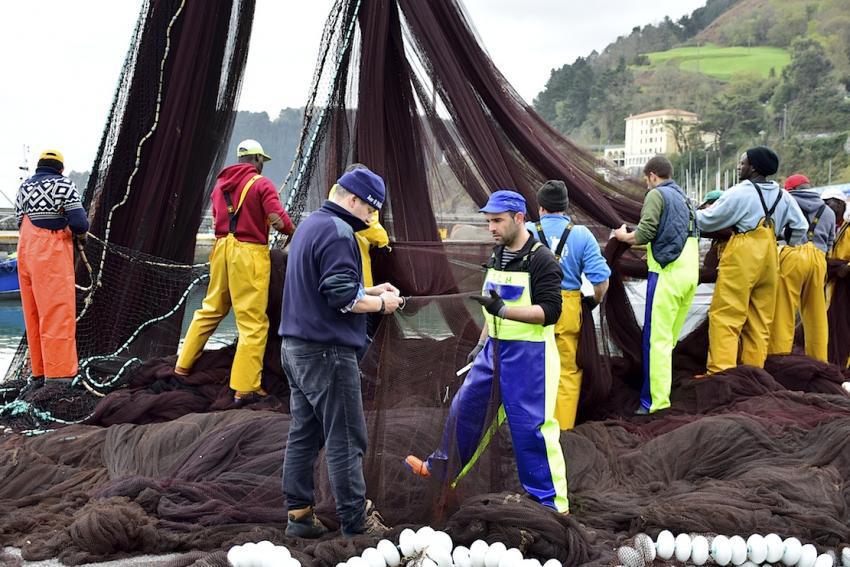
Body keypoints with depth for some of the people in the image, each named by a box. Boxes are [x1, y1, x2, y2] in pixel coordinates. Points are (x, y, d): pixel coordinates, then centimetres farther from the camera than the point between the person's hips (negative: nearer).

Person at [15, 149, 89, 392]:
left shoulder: (24, 187, 16)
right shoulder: (63, 184, -3)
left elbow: (21, 222, 16)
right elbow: (78, 221, -10)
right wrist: (82, 234, 9)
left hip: (25, 253, 7)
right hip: (52, 255, -7)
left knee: (33, 317, 11)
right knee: (57, 315, -7)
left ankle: (39, 373, 16)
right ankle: (58, 375, -11)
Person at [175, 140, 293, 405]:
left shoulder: (221, 184, 13)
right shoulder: (262, 184, -7)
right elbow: (280, 221, -14)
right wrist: (290, 230, 6)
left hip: (222, 248, 7)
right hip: (249, 253, -7)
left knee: (211, 309, 22)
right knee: (253, 322, -3)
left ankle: (183, 366, 30)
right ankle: (245, 389, -4)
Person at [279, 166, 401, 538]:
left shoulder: (310, 226, 16)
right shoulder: (338, 233, -15)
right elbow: (342, 297, -21)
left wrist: (370, 291, 14)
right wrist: (381, 304, -6)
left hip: (295, 348, 10)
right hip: (327, 353, -10)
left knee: (304, 434, 11)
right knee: (345, 439, -3)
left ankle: (299, 515, 15)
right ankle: (356, 521, 2)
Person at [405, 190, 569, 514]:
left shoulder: (541, 260, -16)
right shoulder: (497, 256, 10)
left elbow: (549, 312, -22)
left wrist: (503, 310, -32)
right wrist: (482, 343, 23)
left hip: (528, 354, -8)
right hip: (494, 349, 8)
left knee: (531, 424, -6)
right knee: (465, 406, 16)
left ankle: (552, 502, 5)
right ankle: (442, 468, 36)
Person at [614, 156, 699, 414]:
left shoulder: (656, 194, -2)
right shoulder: (685, 199, 22)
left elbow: (644, 233, -11)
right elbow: (691, 236, 20)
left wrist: (624, 236, 10)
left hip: (667, 274, -8)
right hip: (690, 274, 8)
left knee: (656, 340, -8)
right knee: (670, 338, 13)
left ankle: (656, 403, -11)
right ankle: (662, 390, 17)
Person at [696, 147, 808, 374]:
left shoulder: (739, 193, -9)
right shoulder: (782, 196, 11)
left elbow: (708, 220, -3)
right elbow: (800, 226, 18)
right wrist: (791, 246, 32)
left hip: (742, 257, -7)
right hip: (769, 259, 7)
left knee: (725, 316, -8)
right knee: (760, 319, 10)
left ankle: (720, 370, -15)